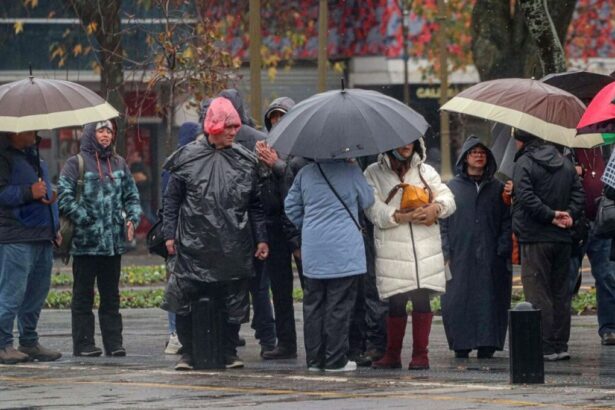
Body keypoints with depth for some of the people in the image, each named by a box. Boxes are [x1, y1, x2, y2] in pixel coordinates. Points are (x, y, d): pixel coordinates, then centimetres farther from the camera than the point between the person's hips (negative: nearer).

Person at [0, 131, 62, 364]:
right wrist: (29, 192, -23)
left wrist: (54, 228, 25)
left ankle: (29, 342, 18)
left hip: (42, 238, 9)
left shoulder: (34, 157, 20)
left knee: (37, 292, 10)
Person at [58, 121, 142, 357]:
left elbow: (132, 195, 17)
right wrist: (84, 220, -16)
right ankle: (83, 344, 4)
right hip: (85, 241, -5)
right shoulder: (76, 164, -3)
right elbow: (64, 196, -11)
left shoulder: (119, 164, 13)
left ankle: (114, 343, 13)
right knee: (83, 295, 1)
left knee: (111, 294, 9)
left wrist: (132, 218, 0)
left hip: (114, 241, 5)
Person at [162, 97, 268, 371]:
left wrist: (261, 239, 7)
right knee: (185, 301, -1)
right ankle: (188, 353, 10)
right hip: (193, 245, -2)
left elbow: (255, 205, 12)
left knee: (234, 303, 4)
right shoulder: (188, 158, 1)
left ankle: (229, 353, 16)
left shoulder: (245, 161, 8)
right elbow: (171, 199, 5)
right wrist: (170, 234, 0)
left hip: (234, 247, 2)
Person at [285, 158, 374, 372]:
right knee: (339, 306, 0)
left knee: (313, 305, 10)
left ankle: (314, 358, 13)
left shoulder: (306, 173, 4)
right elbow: (367, 201, 7)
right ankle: (335, 360, 1)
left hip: (313, 251, 4)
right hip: (343, 249, -4)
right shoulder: (351, 171, -7)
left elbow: (291, 206, 12)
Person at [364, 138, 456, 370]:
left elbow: (448, 198, 12)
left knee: (422, 300, -1)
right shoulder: (374, 173, 6)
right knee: (396, 303, -1)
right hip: (392, 250, -2)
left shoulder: (425, 171, 18)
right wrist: (400, 217, -17)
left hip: (426, 247, 2)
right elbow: (374, 210, -5)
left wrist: (437, 208, -9)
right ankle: (392, 354, 10)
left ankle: (420, 354, 4)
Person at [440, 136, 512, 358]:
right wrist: (445, 254, -4)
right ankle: (461, 346, 1)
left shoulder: (497, 188, 12)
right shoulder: (452, 187, 9)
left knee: (490, 300, -4)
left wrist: (503, 250, -4)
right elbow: (443, 223, 6)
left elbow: (506, 223, 9)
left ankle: (487, 346, -1)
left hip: (490, 258, 1)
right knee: (458, 301, -4)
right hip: (460, 257, -1)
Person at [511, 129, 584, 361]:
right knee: (561, 292, 12)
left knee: (538, 293, -3)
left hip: (535, 238, -6)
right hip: (562, 238, 6)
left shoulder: (523, 164, -7)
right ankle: (561, 345, 13)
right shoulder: (566, 164, 14)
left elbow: (526, 197, -18)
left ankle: (546, 347, -6)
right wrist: (569, 215, -4)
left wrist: (551, 215, -14)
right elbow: (579, 195, 8)